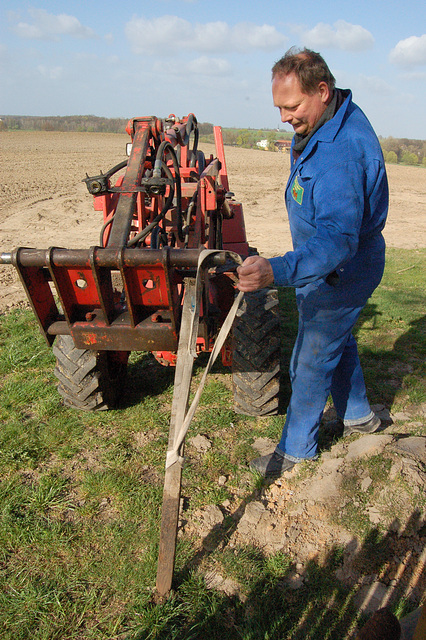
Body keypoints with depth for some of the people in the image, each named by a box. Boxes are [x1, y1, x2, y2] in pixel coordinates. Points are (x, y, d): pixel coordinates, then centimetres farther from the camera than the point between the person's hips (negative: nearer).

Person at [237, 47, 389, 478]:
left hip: (340, 274, -10)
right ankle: (358, 416, 49)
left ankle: (296, 451, 24)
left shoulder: (340, 154, -35)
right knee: (337, 341, 26)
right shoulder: (330, 121, 0)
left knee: (311, 362, 3)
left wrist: (276, 271, -58)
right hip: (337, 264, 10)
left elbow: (338, 238, -45)